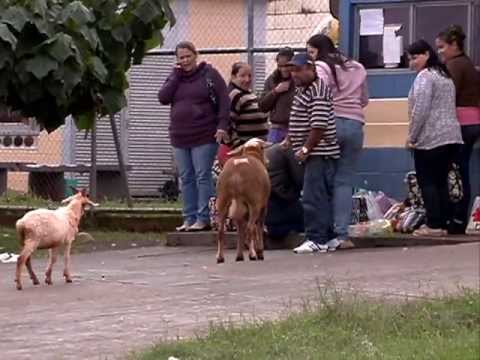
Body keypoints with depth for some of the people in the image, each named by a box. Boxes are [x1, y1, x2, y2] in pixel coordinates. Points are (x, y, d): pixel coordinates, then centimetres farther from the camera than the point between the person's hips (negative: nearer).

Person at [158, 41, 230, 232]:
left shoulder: (209, 74, -1)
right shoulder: (175, 77, 12)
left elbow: (224, 101, -4)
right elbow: (163, 98, -2)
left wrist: (222, 126, -14)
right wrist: (176, 75, -5)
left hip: (204, 137, -5)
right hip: (180, 137, 5)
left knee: (202, 177, -6)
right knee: (186, 179, 7)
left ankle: (203, 218, -5)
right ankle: (189, 218, 12)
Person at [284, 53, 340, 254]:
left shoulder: (318, 92, -15)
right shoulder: (302, 90, 17)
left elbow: (319, 125, -21)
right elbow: (297, 122, 25)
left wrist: (306, 149, -20)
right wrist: (289, 141, 18)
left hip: (319, 153, -10)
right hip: (315, 154, 10)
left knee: (313, 197, -11)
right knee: (324, 196, 13)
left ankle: (317, 239, -11)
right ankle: (327, 236, 17)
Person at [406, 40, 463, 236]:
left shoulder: (424, 76, -10)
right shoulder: (446, 76, 20)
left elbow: (420, 110, -17)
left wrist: (412, 137, -8)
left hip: (430, 139, -9)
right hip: (452, 136, 9)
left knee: (427, 182, -3)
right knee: (441, 182, 10)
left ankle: (434, 225, -6)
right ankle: (443, 224, 9)